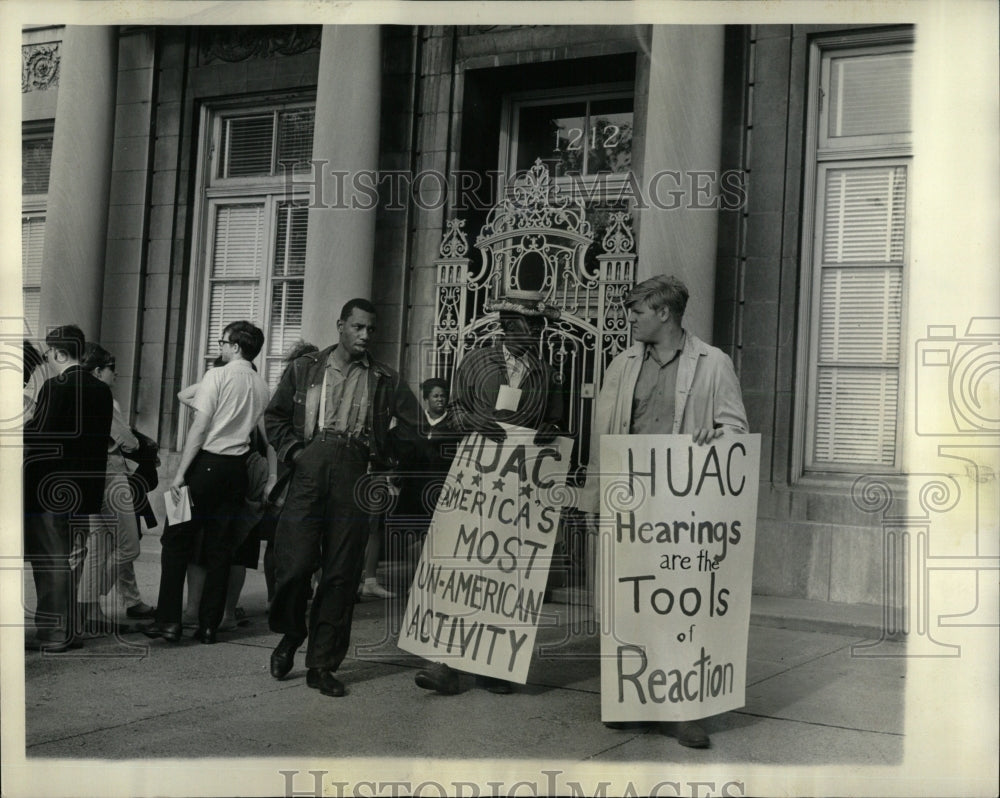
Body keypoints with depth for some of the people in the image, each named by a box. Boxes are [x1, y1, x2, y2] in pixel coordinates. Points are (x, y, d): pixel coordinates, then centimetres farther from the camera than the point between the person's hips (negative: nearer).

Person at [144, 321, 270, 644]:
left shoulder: (218, 376, -8)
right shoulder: (261, 386, 8)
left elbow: (199, 428, -12)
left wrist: (180, 473, -12)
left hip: (207, 463, -5)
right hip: (237, 468, 5)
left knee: (177, 541, 4)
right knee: (220, 548, 9)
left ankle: (169, 620, 2)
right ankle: (209, 625, 12)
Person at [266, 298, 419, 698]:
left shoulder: (384, 380, 13)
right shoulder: (304, 369, 13)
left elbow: (415, 423, 13)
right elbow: (275, 416, 15)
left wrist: (385, 458, 5)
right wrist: (293, 450, 1)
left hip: (354, 474, 1)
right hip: (310, 469, -1)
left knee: (341, 571, 0)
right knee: (295, 560, -9)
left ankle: (322, 664, 9)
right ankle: (291, 634, 20)